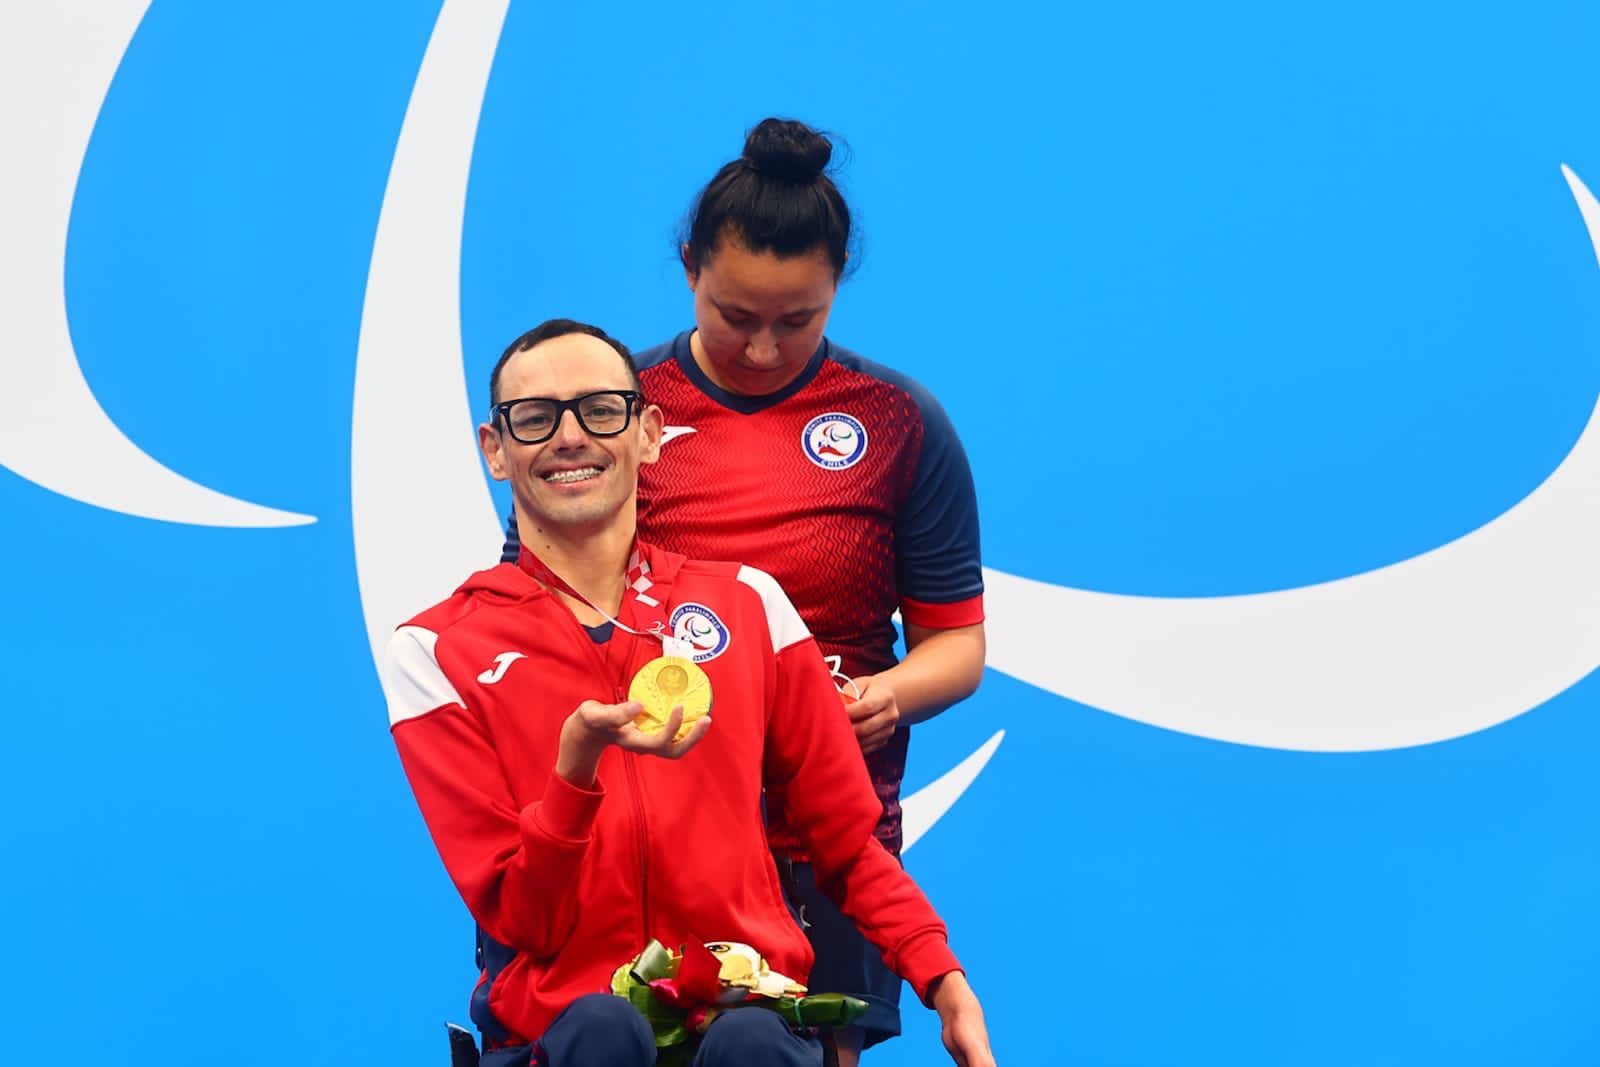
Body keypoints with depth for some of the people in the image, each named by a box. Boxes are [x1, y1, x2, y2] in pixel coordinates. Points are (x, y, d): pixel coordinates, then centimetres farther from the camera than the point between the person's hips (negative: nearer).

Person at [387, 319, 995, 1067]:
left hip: (750, 1003, 1)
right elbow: (517, 919, 0)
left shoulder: (749, 605, 11)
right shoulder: (435, 653, 5)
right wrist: (576, 767, -18)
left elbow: (847, 843, 17)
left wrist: (941, 977, 1)